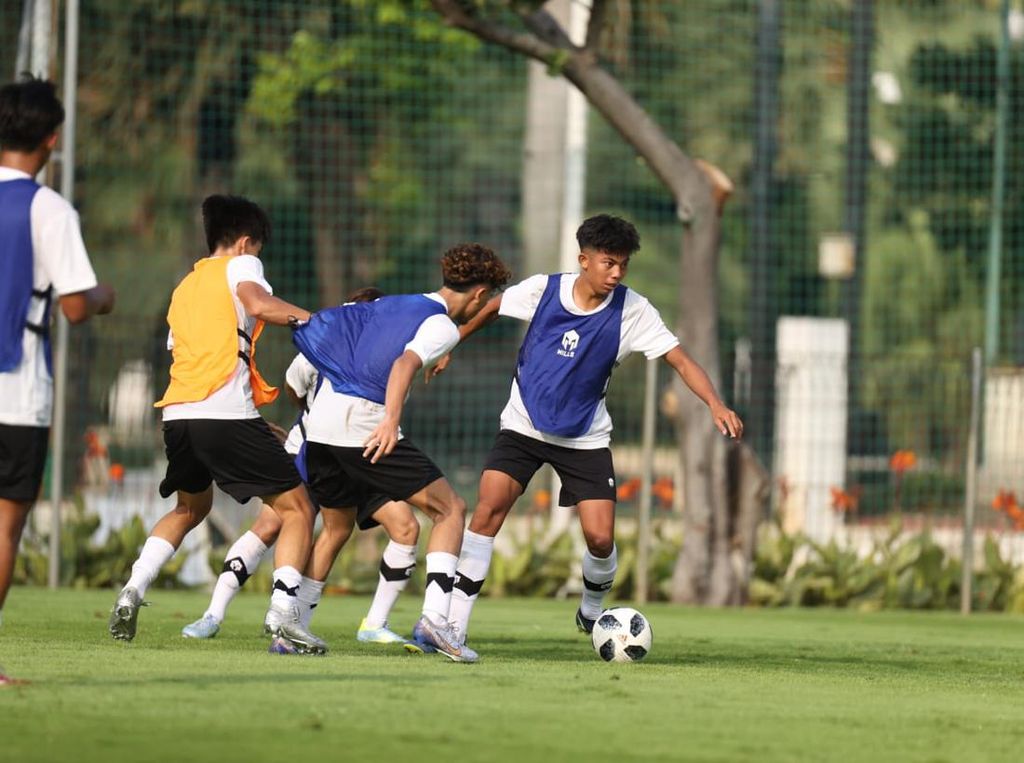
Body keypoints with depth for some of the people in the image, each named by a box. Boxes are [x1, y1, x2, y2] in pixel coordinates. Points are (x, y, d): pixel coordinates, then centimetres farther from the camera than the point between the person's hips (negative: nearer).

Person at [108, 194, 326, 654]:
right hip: (227, 413, -7)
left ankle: (132, 591, 13)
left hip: (177, 412, 7)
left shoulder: (185, 287, 27)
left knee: (190, 508, 31)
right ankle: (283, 612, -15)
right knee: (297, 510, 1)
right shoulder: (240, 265, 6)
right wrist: (306, 317, 1)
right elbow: (258, 303, -15)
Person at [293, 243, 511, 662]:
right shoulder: (443, 325, -2)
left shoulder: (390, 304, 21)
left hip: (321, 421, 8)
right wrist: (391, 419, -33)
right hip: (365, 425, -8)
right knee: (450, 509, 1)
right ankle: (434, 619, -14)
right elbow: (405, 363, -21)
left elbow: (323, 323, 29)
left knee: (334, 526, 23)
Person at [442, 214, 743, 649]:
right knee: (489, 509, -20)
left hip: (586, 438, 0)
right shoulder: (542, 290, -11)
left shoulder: (632, 311, -13)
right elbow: (492, 308, 9)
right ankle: (455, 625, -17)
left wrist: (716, 405, -32)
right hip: (524, 426, 0)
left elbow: (680, 361, -17)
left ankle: (591, 612, 25)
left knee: (600, 539, -8)